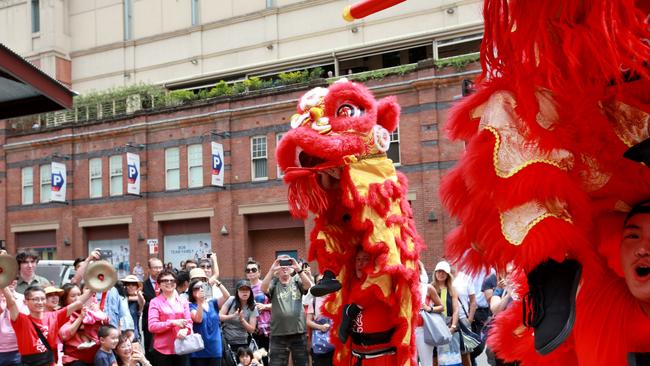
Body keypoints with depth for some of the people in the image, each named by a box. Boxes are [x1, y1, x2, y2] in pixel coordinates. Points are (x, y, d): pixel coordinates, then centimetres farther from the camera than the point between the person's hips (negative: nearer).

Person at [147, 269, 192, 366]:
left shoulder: (183, 302, 11)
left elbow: (189, 322, 7)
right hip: (162, 350, -3)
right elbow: (152, 326, -9)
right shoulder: (155, 302, -2)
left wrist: (185, 330, -16)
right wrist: (173, 323, -17)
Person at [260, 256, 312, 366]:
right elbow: (263, 288, -16)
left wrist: (298, 269, -24)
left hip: (299, 331, 1)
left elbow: (308, 285, -13)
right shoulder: (274, 283, 4)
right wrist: (272, 270, -24)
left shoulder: (297, 281, 6)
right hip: (278, 333, -1)